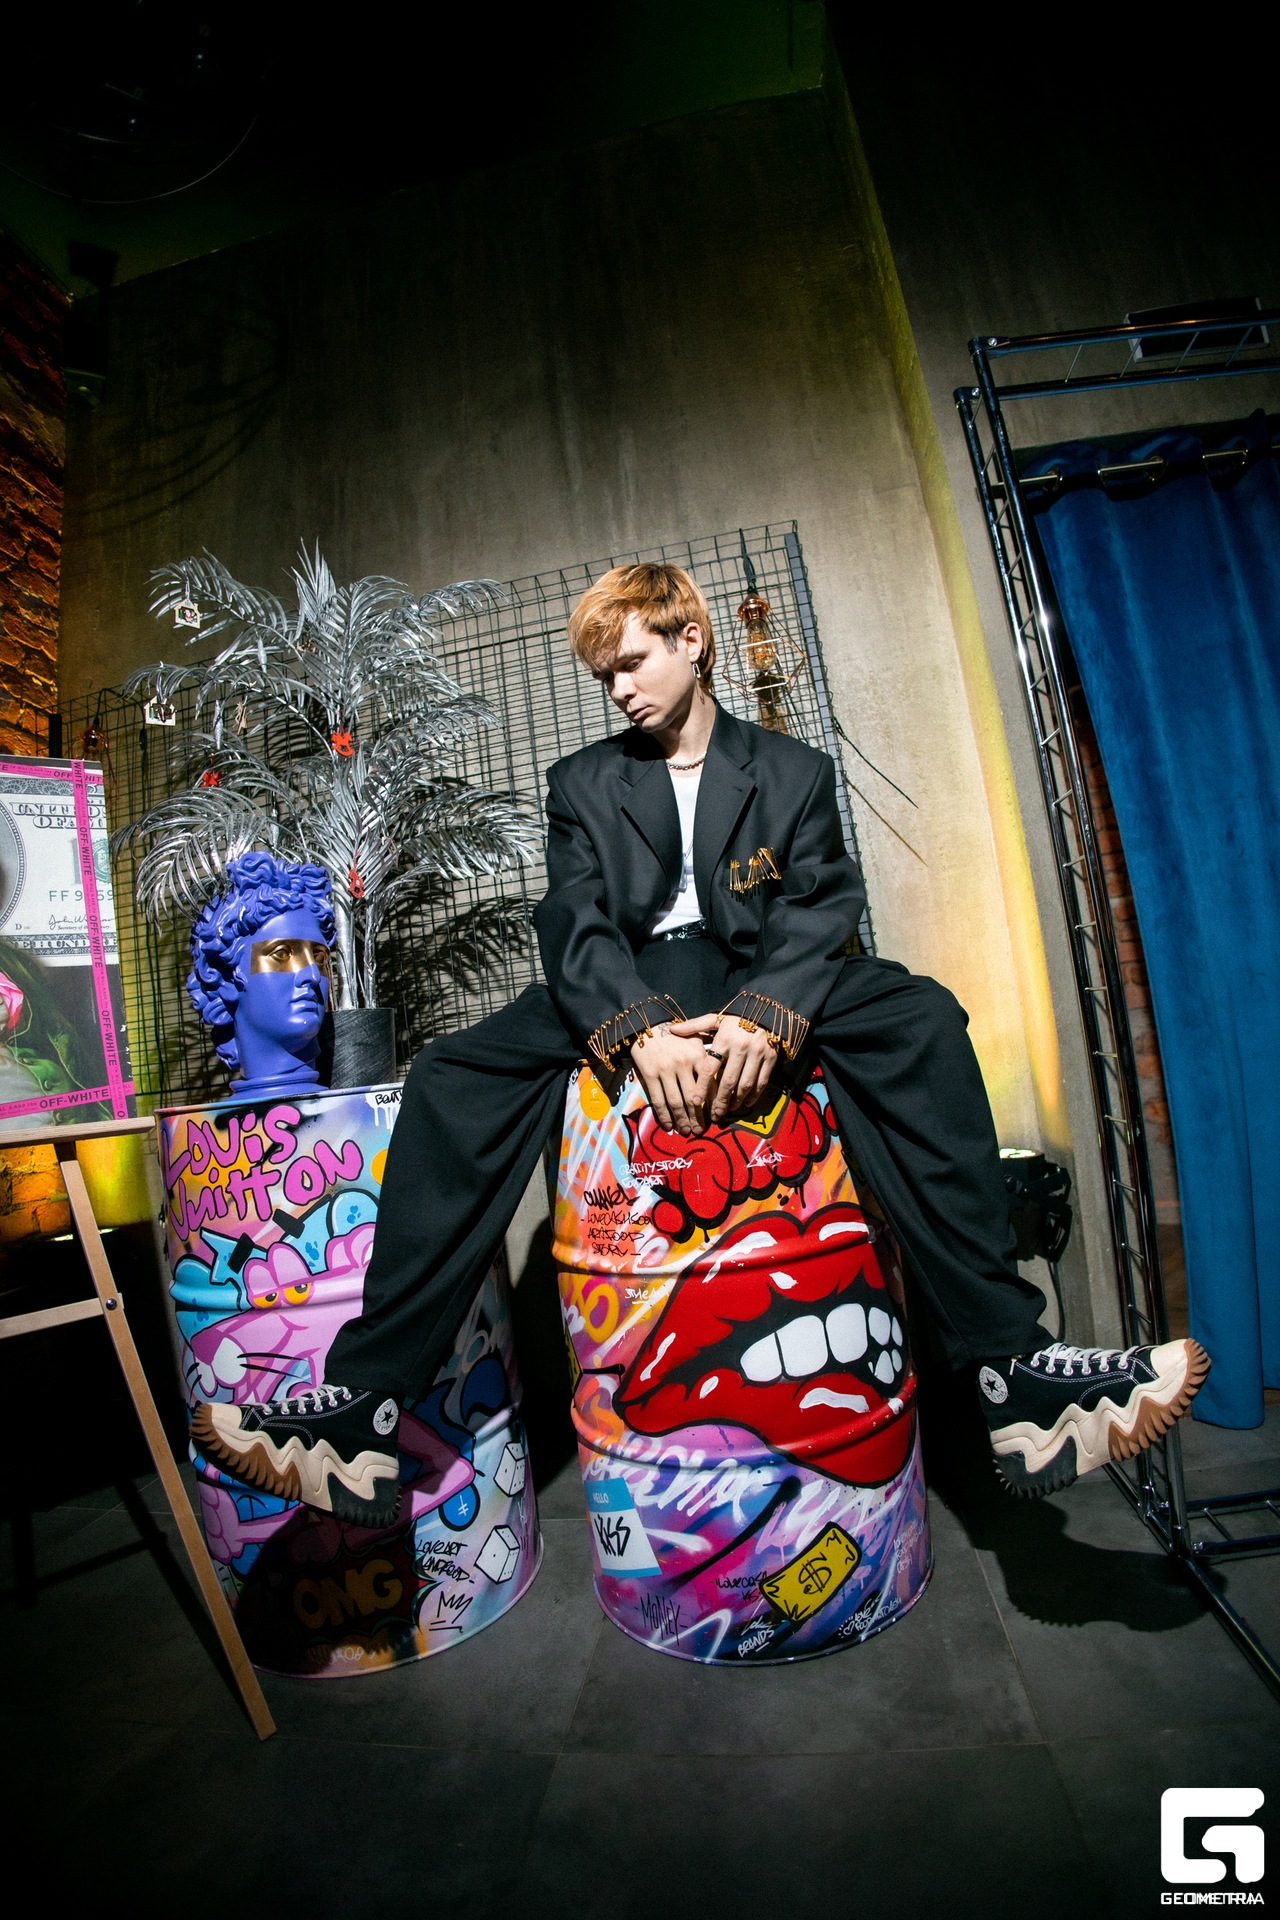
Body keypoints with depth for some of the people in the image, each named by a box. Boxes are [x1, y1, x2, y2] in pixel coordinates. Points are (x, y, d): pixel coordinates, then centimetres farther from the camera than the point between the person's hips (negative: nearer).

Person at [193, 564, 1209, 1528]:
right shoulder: (582, 783, 16)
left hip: (760, 984, 0)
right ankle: (365, 1410, -22)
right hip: (625, 996, 1)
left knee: (922, 1021, -29)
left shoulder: (793, 770, 14)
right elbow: (574, 924, -1)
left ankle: (1011, 1370, -26)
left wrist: (761, 1015, -25)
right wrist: (642, 1025, -23)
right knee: (452, 1076, -24)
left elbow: (823, 909, -2)